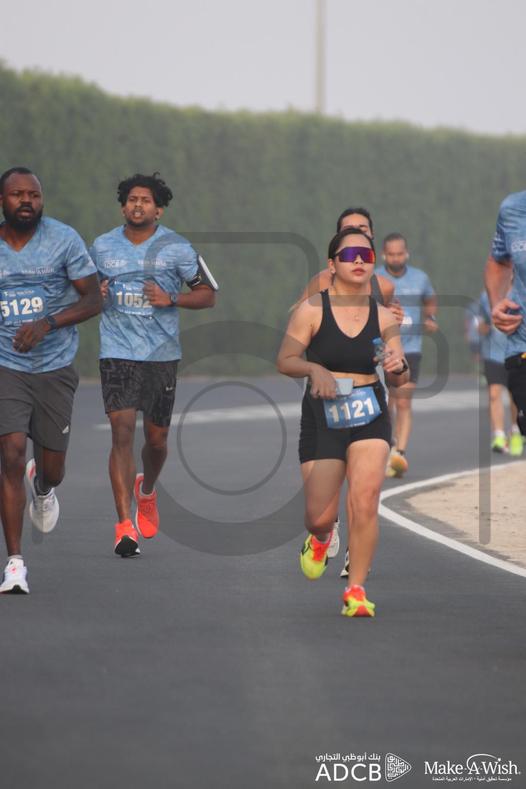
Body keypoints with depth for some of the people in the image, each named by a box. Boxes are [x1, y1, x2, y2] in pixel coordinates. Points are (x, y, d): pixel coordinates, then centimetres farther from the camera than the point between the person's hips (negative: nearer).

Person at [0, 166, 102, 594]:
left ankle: (42, 488, 48)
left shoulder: (64, 239, -6)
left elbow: (93, 299, -6)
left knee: (52, 469, 6)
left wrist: (46, 324, -20)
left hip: (55, 368, 0)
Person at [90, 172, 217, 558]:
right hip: (118, 352, 0)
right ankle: (125, 524, -17)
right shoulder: (102, 247, 6)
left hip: (162, 353, 0)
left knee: (156, 437, 9)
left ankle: (147, 489, 44)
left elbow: (207, 294, 6)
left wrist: (172, 299, -11)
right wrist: (96, 294, -3)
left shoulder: (178, 248, 1)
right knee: (122, 428, -15)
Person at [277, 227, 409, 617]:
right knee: (320, 516, -1)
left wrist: (398, 367, -15)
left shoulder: (383, 316, 4)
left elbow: (400, 379, 8)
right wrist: (314, 369, -21)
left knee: (365, 501, -16)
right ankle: (320, 538, 38)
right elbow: (285, 360, -1)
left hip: (370, 415, 1)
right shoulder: (312, 310, -5)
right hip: (322, 416, -1)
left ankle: (356, 589, -3)